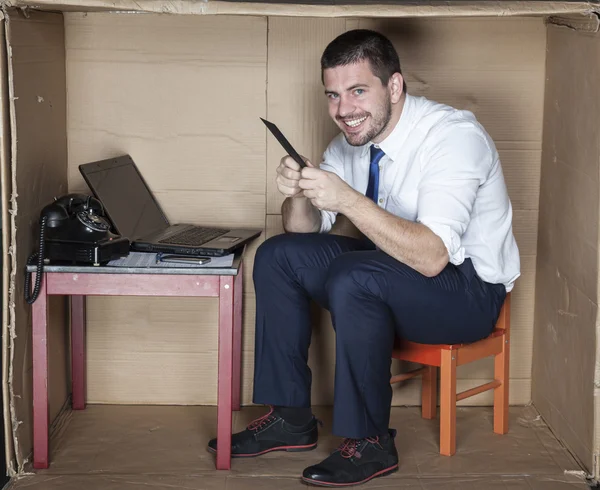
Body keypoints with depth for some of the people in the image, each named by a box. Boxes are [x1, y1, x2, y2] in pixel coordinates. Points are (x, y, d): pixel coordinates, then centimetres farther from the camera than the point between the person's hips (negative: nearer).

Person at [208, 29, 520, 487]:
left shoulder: (454, 136, -25)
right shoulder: (354, 139, -1)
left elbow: (432, 257, -35)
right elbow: (307, 230, 4)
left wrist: (348, 200, -41)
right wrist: (298, 194, -19)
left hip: (469, 289, -8)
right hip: (398, 265, 8)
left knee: (352, 280, -33)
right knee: (277, 257, -5)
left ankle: (371, 442, -17)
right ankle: (291, 418, 2)